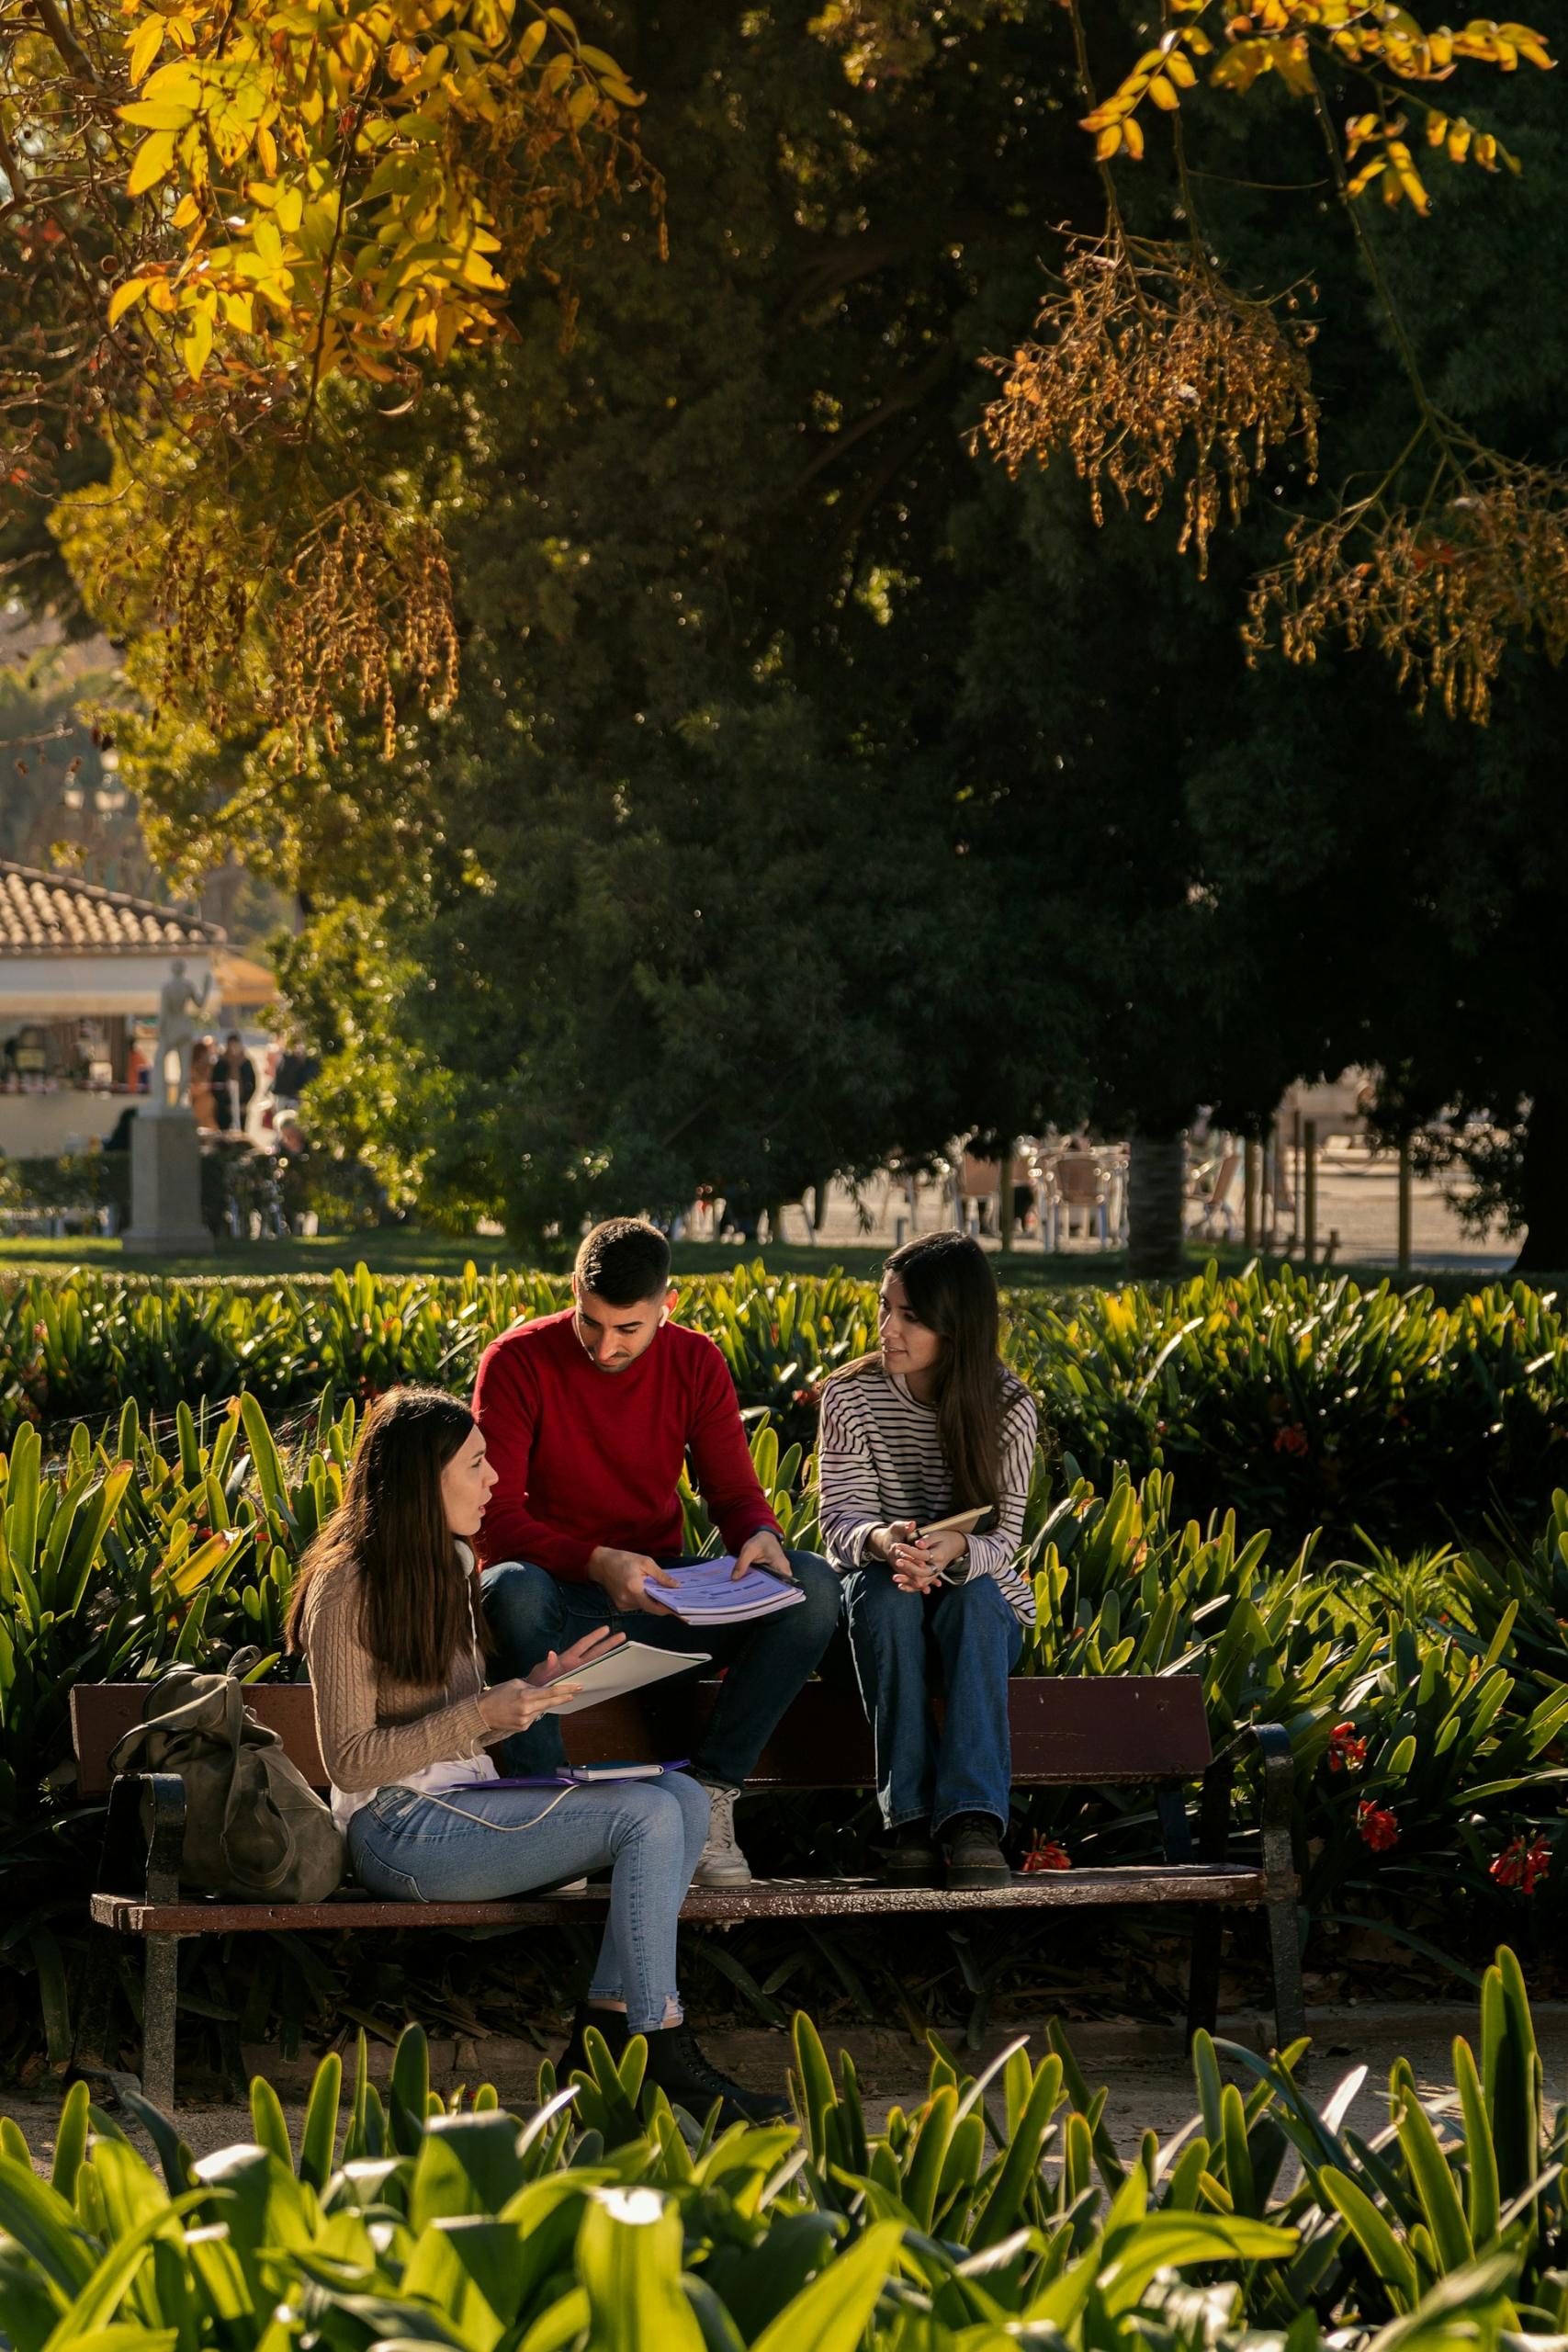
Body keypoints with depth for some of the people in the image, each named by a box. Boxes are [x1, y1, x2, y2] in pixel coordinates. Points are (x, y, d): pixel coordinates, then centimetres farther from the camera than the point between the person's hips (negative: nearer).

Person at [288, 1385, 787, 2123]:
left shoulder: (450, 1564, 16)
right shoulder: (347, 1590, -12)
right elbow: (349, 1760, -15)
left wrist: (538, 1685, 4)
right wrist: (485, 1713, -22)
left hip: (468, 1805, 9)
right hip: (402, 1833, -9)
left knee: (684, 1799, -11)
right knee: (648, 1815, -22)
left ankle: (603, 2032, -16)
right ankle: (664, 2054, -18)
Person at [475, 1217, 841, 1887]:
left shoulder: (694, 1363, 1)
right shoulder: (518, 1362, -11)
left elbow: (733, 1489, 3)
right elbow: (496, 1519, -16)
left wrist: (759, 1536, -23)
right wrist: (598, 1563, -34)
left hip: (656, 1593, 4)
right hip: (558, 1588, -4)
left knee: (812, 1586, -22)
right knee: (512, 1590, -42)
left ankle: (708, 1794, -19)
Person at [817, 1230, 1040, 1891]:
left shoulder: (1007, 1410, -8)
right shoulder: (850, 1397, -6)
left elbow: (1003, 1539, -14)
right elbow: (840, 1520, -13)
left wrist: (956, 1551, -40)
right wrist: (881, 1541, -39)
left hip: (981, 1597, 0)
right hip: (881, 1603, 0)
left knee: (973, 1597, -36)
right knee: (887, 1591, -36)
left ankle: (973, 1823, -47)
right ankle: (910, 1818, -39)